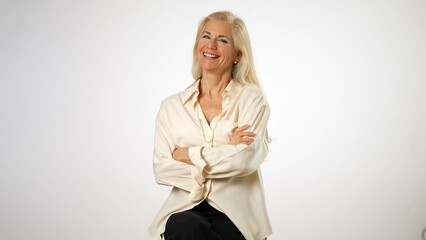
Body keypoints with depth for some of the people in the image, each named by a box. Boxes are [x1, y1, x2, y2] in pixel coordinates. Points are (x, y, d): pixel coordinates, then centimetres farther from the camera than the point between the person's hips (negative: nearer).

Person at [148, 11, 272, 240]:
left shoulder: (251, 98, 5)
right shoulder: (171, 106, 11)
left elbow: (245, 159, -11)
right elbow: (161, 169, 0)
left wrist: (187, 154, -3)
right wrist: (224, 155, -7)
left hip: (235, 213, -1)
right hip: (185, 209, 1)